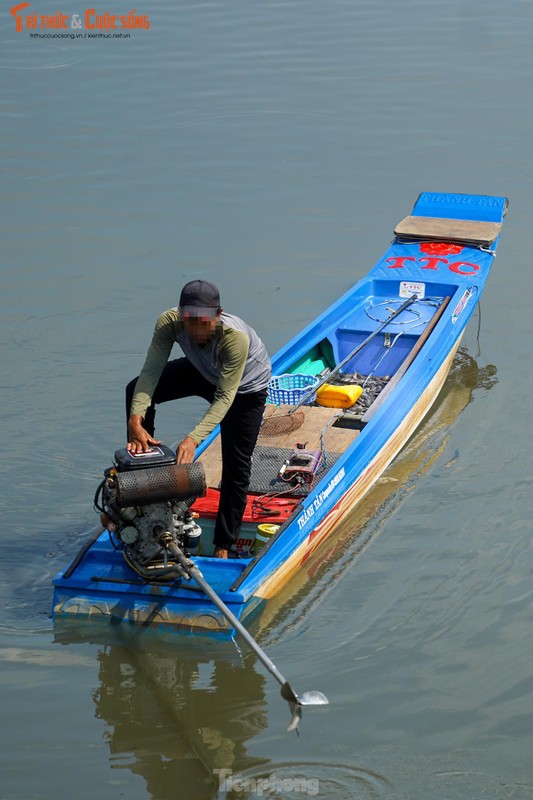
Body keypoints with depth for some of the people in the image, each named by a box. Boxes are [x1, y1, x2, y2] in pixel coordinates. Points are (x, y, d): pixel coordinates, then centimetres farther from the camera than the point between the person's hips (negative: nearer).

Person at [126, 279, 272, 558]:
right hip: (203, 372, 5)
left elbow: (225, 397, -41)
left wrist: (194, 438, -53)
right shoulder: (169, 322, -33)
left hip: (245, 387, -5)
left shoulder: (236, 337, -44)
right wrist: (135, 419, -50)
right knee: (138, 390, -12)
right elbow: (150, 371, -35)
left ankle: (223, 547, 8)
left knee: (236, 467, -5)